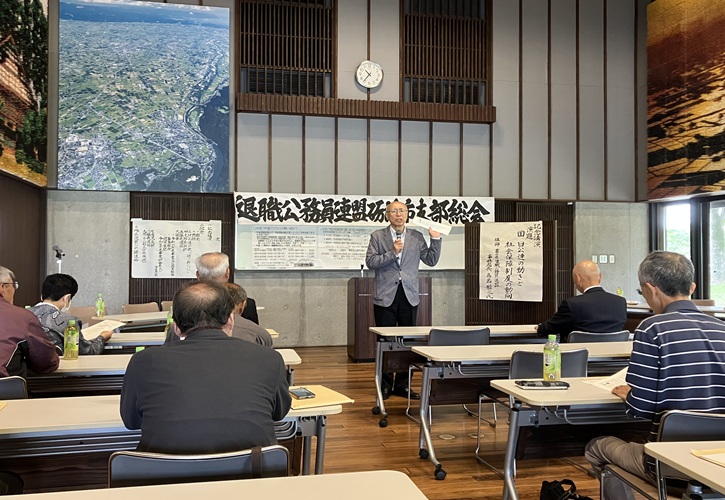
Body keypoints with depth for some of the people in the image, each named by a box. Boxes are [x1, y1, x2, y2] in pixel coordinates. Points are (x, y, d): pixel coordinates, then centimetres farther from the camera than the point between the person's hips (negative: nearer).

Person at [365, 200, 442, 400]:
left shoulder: (416, 237, 8)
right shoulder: (378, 236, 2)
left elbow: (431, 261, 7)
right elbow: (370, 262, -7)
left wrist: (436, 239, -3)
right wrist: (392, 253, -16)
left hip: (409, 296, 2)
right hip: (385, 296, -2)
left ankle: (403, 385, 18)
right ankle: (386, 385, 15)